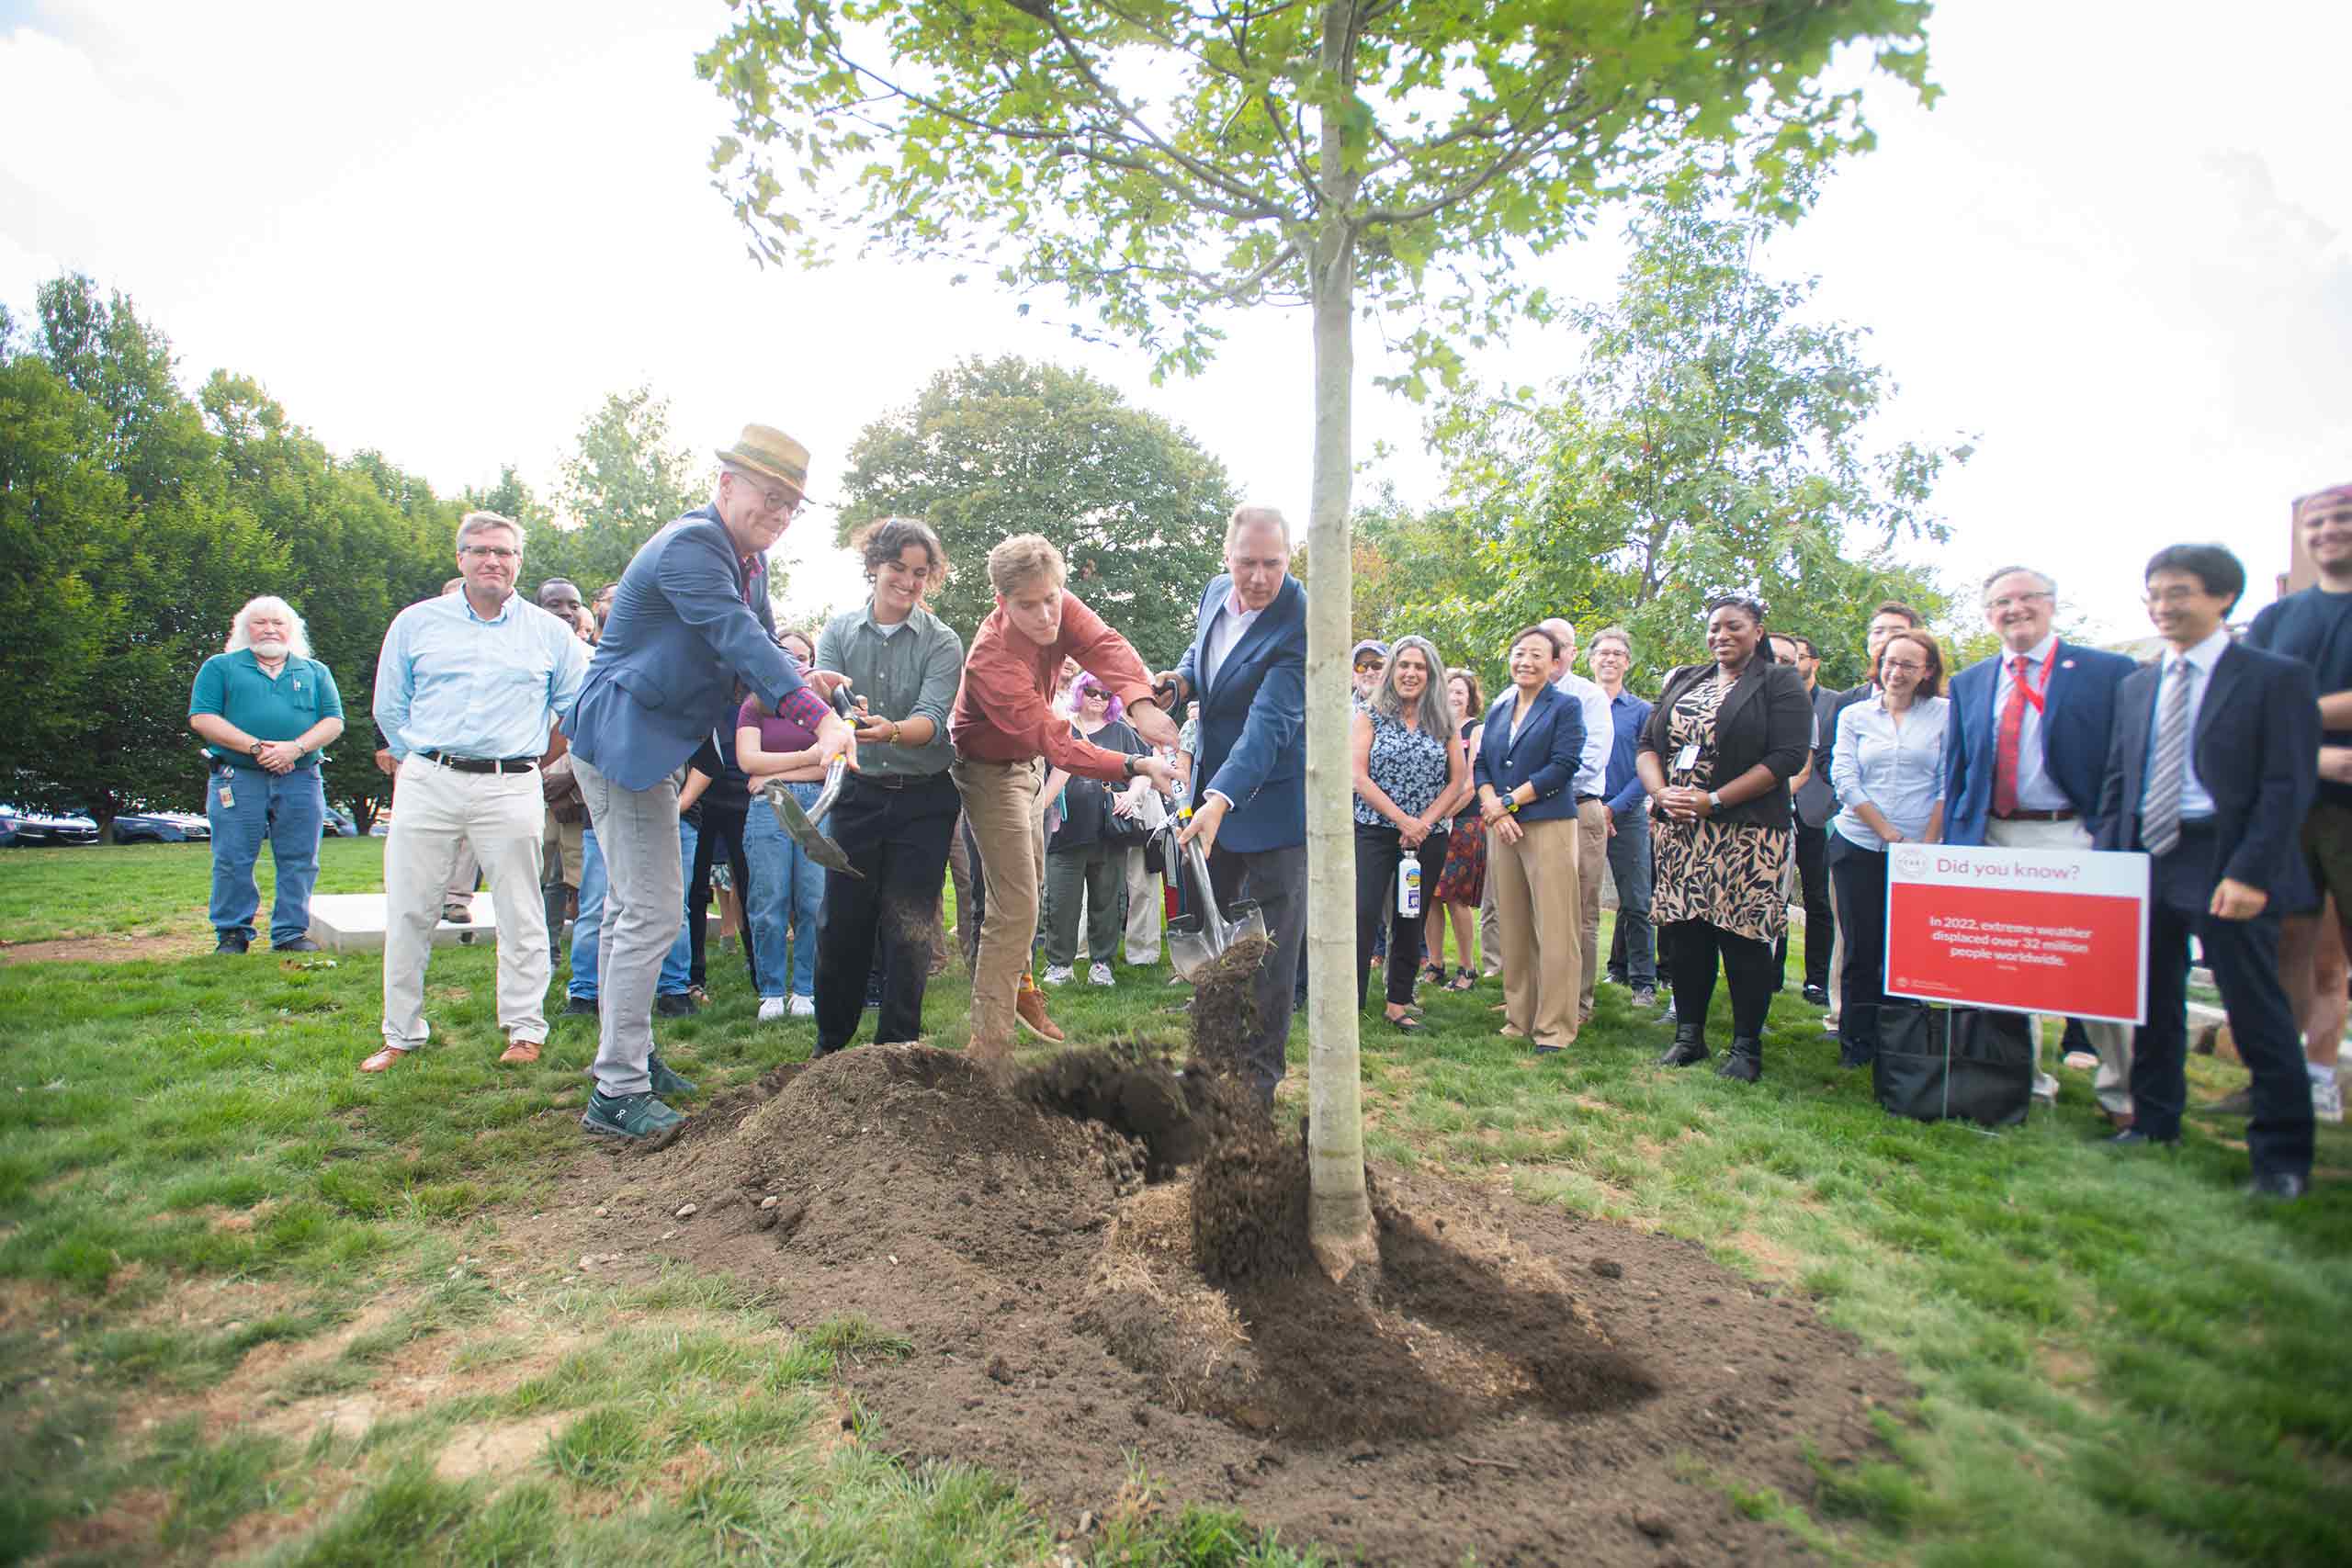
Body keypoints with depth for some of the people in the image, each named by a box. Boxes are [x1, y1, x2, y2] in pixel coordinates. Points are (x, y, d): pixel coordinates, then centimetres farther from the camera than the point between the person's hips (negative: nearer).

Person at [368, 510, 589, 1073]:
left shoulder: (549, 632, 9)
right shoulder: (416, 622, 11)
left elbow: (576, 703, 17)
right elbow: (389, 707, 18)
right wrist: (416, 760, 14)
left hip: (511, 787, -1)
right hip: (427, 782, 1)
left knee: (520, 915, 1)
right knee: (408, 912, 3)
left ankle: (525, 1028, 11)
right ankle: (401, 1035, 15)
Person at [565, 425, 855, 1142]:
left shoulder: (749, 558, 12)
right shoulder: (689, 544, -20)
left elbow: (758, 642, 13)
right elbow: (738, 638, -32)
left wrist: (801, 681, -9)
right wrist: (816, 715, -43)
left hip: (651, 745, 11)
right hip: (625, 739, -11)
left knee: (630, 908, 18)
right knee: (652, 913, -11)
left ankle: (629, 1056, 31)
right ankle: (617, 1093, -3)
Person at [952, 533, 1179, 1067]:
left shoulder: (1060, 607, -18)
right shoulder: (992, 661, -38)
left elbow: (1103, 644, -34)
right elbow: (1059, 745, -42)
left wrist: (1140, 703, -54)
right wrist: (1135, 767, -52)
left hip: (1026, 762, 8)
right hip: (991, 772, -8)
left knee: (1027, 878, 24)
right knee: (1016, 910, -14)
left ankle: (1017, 983, 46)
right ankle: (989, 1047, -5)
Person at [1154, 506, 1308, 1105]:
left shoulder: (1301, 625, -23)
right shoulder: (1216, 591, 0)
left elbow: (1269, 724, -31)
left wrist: (1220, 801, -42)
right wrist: (1179, 682, -3)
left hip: (1271, 799, -7)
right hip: (1212, 790, 8)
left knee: (1268, 944, 1)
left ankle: (1259, 1076, 16)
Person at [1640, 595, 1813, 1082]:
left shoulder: (1779, 684, 1)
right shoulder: (1683, 681, 18)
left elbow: (1787, 758, -10)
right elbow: (1647, 745, 13)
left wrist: (1713, 800, -15)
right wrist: (1661, 793, -7)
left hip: (1747, 834, -5)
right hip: (1679, 832, 5)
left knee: (1743, 938, -3)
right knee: (1684, 934, 6)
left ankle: (1747, 1048, 9)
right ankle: (1689, 1036, 19)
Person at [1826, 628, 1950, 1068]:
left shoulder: (1946, 714, 4)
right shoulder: (1854, 715, 7)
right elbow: (1844, 778, -2)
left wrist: (1927, 843, -8)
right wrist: (1888, 832, -9)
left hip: (1918, 852, 0)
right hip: (1858, 847, 1)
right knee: (1862, 950, 4)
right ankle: (1857, 1044, 14)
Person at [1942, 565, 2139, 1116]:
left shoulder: (2109, 672, 1)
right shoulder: (1969, 683, 13)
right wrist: (1956, 844, 6)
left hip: (2074, 838, -4)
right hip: (1992, 840, 4)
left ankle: (2121, 1091, 14)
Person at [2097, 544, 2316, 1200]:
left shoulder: (2277, 677, -4)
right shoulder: (2135, 686, 13)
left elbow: (2289, 785, -10)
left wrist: (2250, 873, -18)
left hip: (2227, 870, -5)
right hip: (2145, 862, 6)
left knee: (2258, 1013, 2)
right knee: (2151, 1003, 13)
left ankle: (2282, 1156, 14)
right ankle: (2154, 1122, 27)